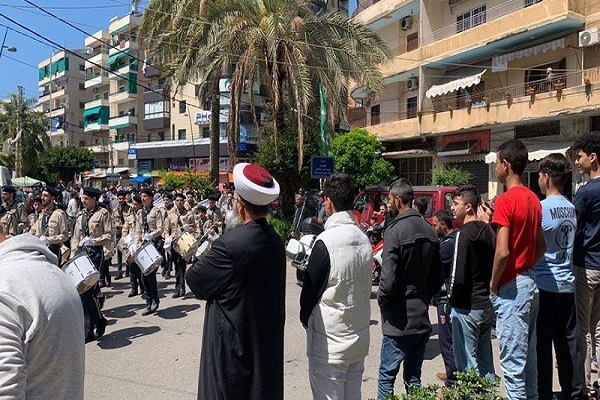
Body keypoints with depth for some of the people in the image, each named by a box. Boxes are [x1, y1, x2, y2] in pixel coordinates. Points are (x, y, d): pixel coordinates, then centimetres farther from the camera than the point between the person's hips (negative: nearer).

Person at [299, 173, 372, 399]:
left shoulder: (326, 242, -20)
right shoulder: (364, 239, 1)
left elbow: (310, 287, -11)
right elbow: (365, 287, 9)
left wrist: (305, 318, 7)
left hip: (329, 341, -7)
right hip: (359, 336, 7)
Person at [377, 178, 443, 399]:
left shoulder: (395, 230, -16)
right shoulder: (429, 230, 6)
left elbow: (388, 280, -20)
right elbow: (438, 278, 11)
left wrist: (382, 300, -3)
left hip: (399, 321, -7)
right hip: (422, 319, 7)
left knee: (386, 377, 4)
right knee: (414, 378, 17)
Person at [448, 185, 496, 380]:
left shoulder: (464, 234, -17)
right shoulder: (488, 231, 6)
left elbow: (458, 276, -20)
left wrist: (451, 298, -3)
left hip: (467, 307, -8)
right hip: (487, 305, 8)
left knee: (468, 364, 3)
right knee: (486, 360, 18)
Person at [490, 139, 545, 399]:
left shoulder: (506, 200, -17)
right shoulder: (533, 199, 10)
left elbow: (502, 251, -24)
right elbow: (541, 247, 18)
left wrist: (493, 284, -11)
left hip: (510, 288, -9)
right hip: (530, 284, 9)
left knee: (513, 361, 0)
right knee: (528, 357, 18)